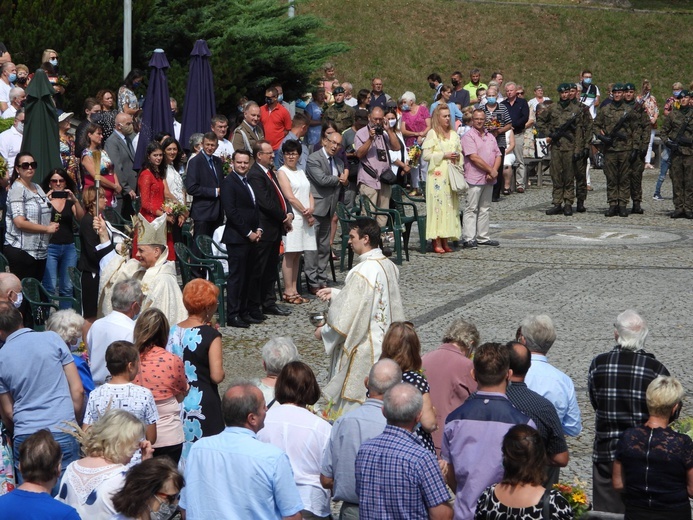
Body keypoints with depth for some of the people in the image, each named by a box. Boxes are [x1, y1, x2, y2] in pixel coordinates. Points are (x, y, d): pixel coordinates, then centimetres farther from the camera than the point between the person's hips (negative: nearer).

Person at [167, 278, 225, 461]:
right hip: (202, 403, -6)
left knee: (177, 454, 14)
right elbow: (217, 376, -19)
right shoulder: (211, 335, -15)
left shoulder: (173, 331, 2)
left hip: (176, 401, 6)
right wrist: (222, 373, 2)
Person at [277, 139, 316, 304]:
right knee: (289, 255, -6)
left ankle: (294, 290, 11)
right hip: (292, 218, -7)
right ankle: (288, 292, -3)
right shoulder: (282, 172, -4)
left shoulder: (301, 172, 19)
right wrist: (306, 214, -10)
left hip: (306, 218, 7)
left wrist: (311, 209, -6)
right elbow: (290, 197, -11)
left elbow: (309, 194, 15)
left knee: (297, 255, 8)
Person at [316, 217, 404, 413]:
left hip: (362, 352, -9)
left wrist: (323, 331, -3)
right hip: (385, 344, 9)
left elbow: (348, 316, -21)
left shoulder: (362, 272, -24)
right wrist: (335, 293, 15)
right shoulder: (389, 266, 3)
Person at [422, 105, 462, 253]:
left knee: (450, 205, 2)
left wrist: (457, 156, 1)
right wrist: (444, 156, -12)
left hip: (451, 174, 6)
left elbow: (459, 152, 24)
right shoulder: (432, 133, 0)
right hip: (437, 175, -6)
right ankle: (437, 242, -9)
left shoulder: (454, 134, 17)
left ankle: (445, 240, 5)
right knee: (438, 204, -9)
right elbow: (426, 155, -6)